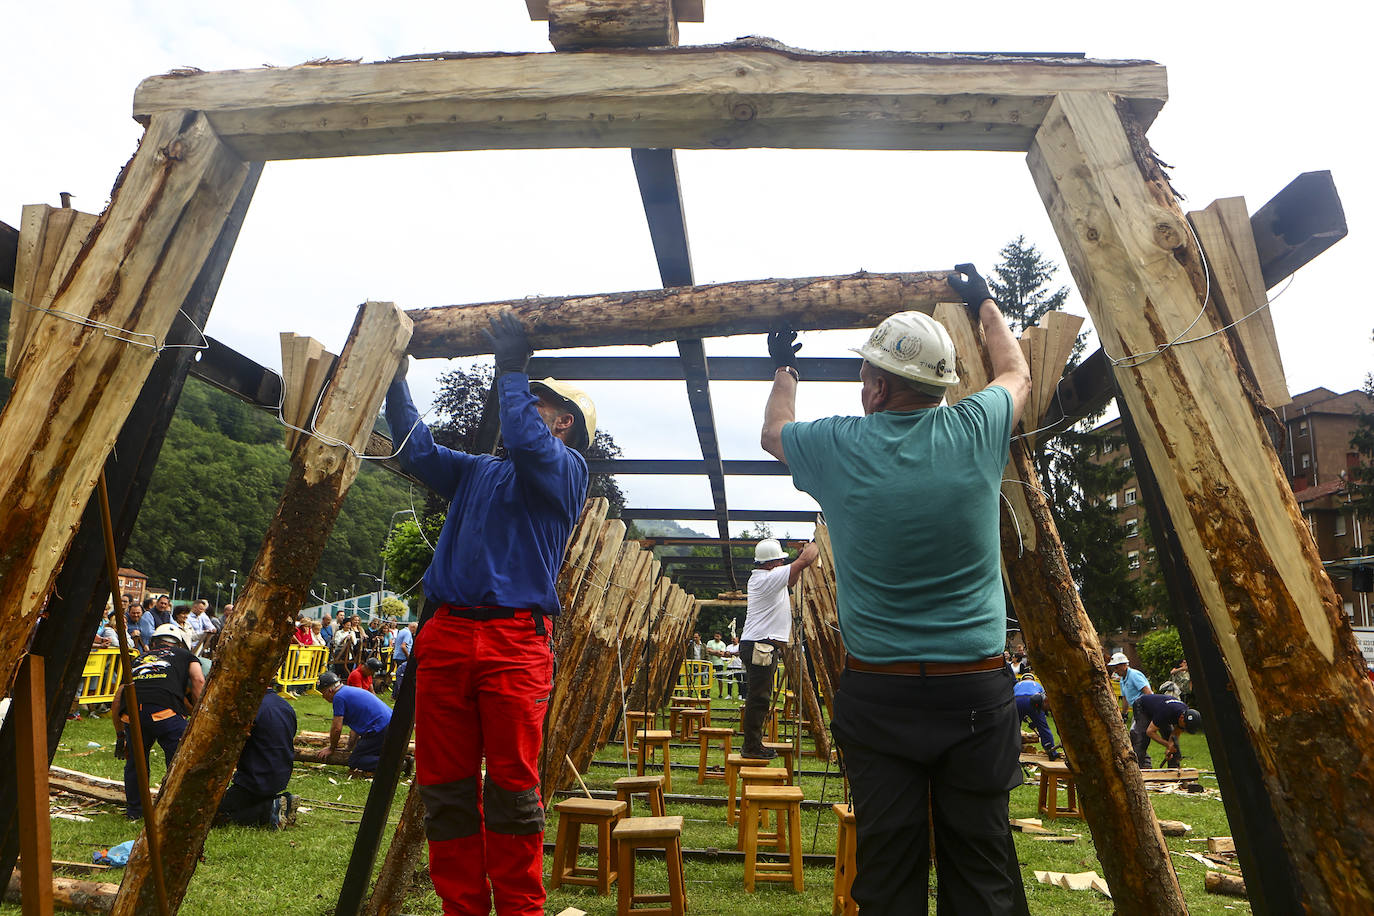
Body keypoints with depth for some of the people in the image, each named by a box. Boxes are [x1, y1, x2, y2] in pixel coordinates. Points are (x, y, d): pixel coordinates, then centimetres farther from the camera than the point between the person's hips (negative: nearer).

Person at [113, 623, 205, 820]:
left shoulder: (139, 660, 37)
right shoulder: (186, 655, 28)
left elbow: (117, 701, 36)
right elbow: (199, 682, 9)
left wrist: (120, 735, 45)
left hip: (131, 712, 4)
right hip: (164, 709, -4)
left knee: (135, 762, 24)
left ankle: (134, 811, 34)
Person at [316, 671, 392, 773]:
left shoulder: (339, 696, -6)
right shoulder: (349, 691, 24)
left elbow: (337, 728, -5)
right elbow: (356, 727, 29)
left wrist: (331, 748, 12)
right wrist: (349, 749, 30)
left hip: (380, 731, -10)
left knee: (354, 762, -2)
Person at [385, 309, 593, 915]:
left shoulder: (565, 468, 5)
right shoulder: (477, 471, 26)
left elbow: (525, 440, -14)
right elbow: (418, 452, 22)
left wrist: (512, 369, -4)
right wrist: (395, 382, 17)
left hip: (514, 642, -6)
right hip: (446, 635, 6)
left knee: (512, 790, -4)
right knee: (445, 789, 6)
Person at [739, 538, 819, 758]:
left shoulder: (761, 577, 16)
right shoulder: (768, 578, -15)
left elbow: (791, 581, 31)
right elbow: (804, 561, -16)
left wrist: (804, 551, 21)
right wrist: (816, 542, 2)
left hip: (762, 647, 11)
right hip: (760, 647, -11)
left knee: (759, 697, 15)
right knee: (758, 697, -6)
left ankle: (752, 744, 21)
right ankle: (752, 747, -1)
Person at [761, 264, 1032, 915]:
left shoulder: (838, 447, -6)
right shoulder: (976, 432, -3)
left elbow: (773, 430, 19)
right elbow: (1016, 374, 21)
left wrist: (785, 366, 36)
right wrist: (984, 304, 37)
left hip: (877, 695, -1)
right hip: (977, 690, 1)